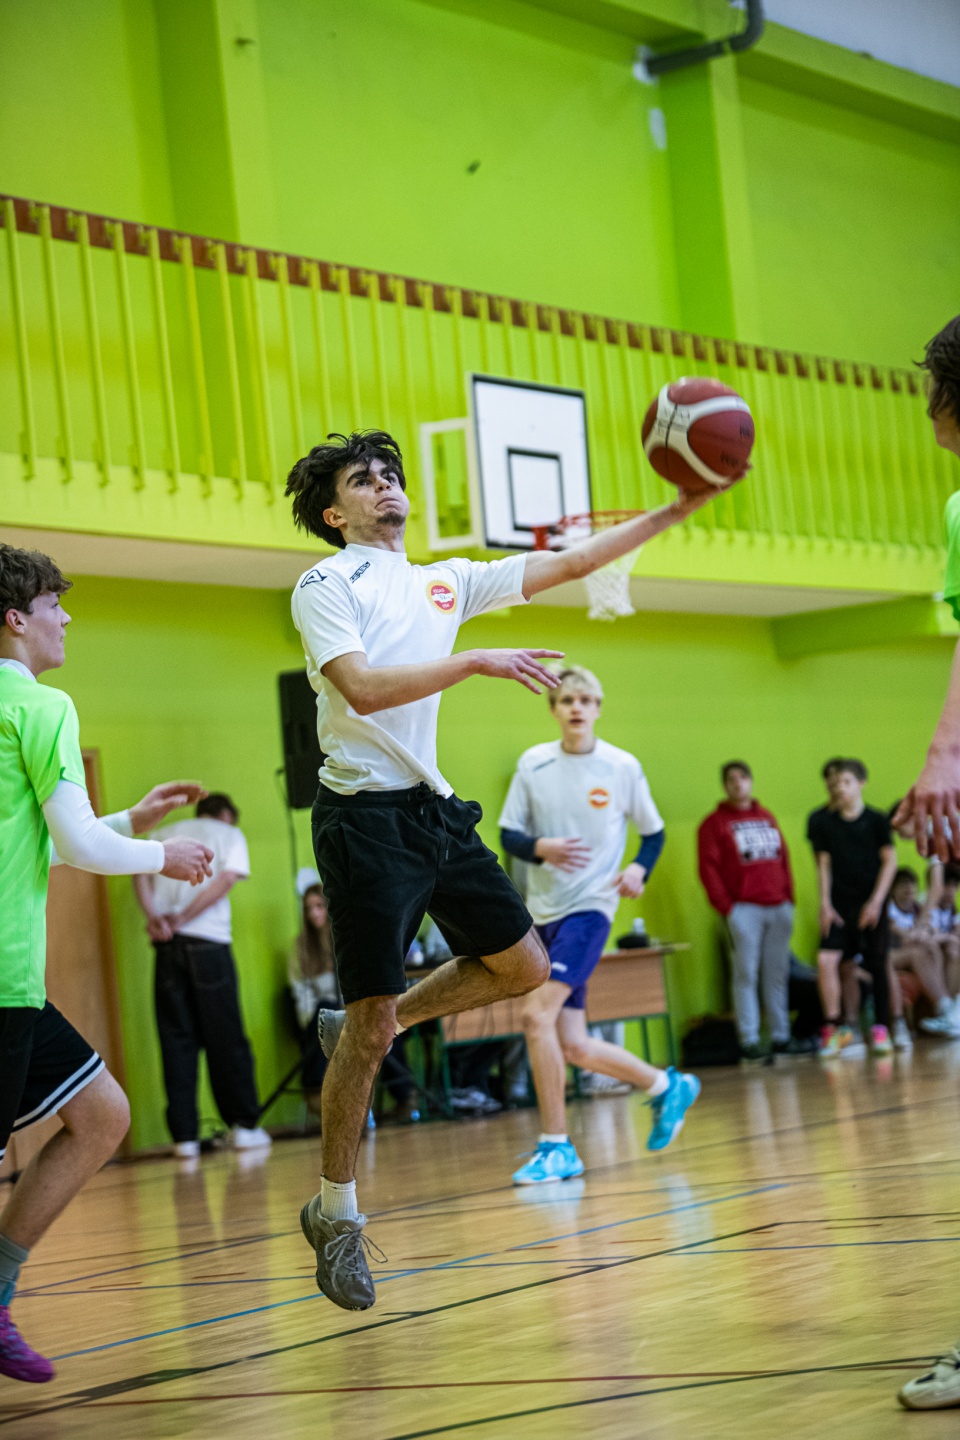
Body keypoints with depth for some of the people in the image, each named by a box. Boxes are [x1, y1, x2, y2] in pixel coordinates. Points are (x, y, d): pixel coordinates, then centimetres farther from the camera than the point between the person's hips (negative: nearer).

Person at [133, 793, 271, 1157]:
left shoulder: (163, 834, 23)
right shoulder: (230, 834, 14)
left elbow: (140, 875, 6)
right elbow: (226, 879, -3)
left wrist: (154, 917, -9)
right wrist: (182, 918, -8)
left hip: (167, 946, 3)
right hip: (208, 941, -3)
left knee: (176, 1038, 3)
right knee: (225, 1037, 4)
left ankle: (184, 1136, -1)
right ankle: (243, 1125, 8)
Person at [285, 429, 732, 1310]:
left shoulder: (445, 582, 15)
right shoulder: (324, 586, -4)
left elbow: (568, 564, 13)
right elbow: (361, 687, -20)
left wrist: (683, 507, 7)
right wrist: (476, 663, -22)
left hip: (434, 809, 7)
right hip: (366, 815, -7)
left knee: (523, 966, 8)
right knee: (373, 1023, -7)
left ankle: (361, 1028, 22)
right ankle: (335, 1211, 7)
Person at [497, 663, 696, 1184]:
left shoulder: (622, 767, -2)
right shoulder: (533, 763, 3)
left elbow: (654, 832, 10)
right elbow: (508, 834, 5)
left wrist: (640, 869, -9)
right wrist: (540, 847, -15)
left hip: (590, 907, -4)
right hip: (543, 910, 4)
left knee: (537, 1013, -21)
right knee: (574, 1047, 4)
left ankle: (555, 1145, -12)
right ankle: (666, 1086, 28)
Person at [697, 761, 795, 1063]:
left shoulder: (767, 818, 18)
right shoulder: (715, 823, 2)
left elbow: (784, 857, 19)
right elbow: (708, 868, -4)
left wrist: (789, 896, 10)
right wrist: (725, 906, -10)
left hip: (779, 907, 5)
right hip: (744, 909, -5)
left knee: (777, 973, 4)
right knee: (746, 973, -7)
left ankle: (781, 1036, 9)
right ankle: (749, 1040, -7)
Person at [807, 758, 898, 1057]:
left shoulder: (876, 820, 0)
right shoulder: (823, 821, 4)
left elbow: (889, 861, 0)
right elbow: (824, 863, 6)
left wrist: (876, 901, -8)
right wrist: (825, 903, -2)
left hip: (871, 903, -1)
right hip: (839, 904, 1)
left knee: (877, 964, 1)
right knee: (827, 959, -16)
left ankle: (880, 1029, 12)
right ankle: (832, 1028, -12)